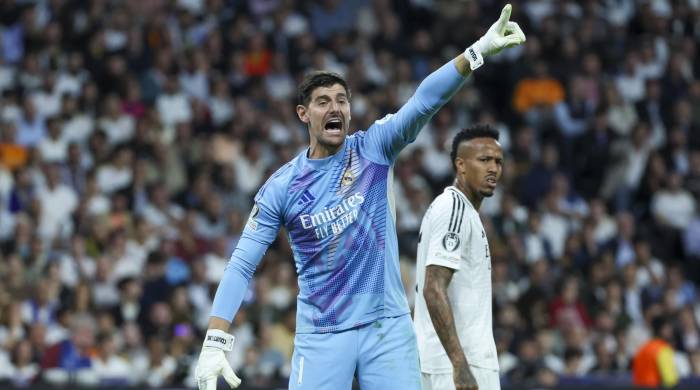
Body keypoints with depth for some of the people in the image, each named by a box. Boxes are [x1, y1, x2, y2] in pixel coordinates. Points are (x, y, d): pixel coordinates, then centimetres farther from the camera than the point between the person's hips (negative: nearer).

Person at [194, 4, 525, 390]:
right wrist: (215, 343, -11)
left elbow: (423, 102, -13)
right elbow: (242, 264, -1)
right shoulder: (281, 187, 0)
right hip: (321, 338, -1)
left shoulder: (373, 148, 1)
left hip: (388, 328, 1)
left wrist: (479, 51, -28)